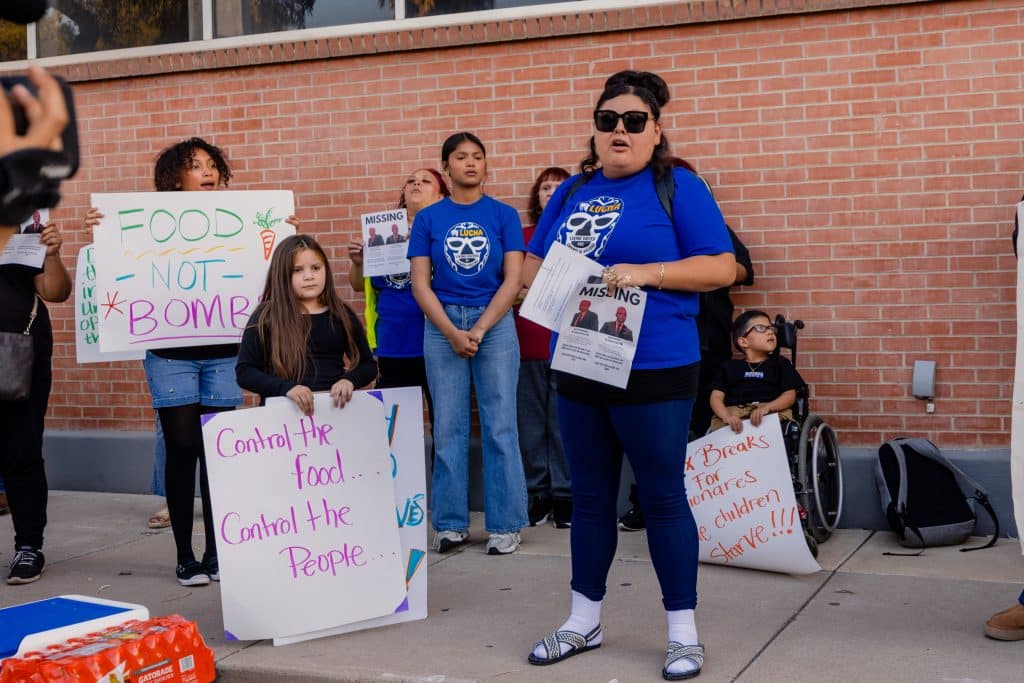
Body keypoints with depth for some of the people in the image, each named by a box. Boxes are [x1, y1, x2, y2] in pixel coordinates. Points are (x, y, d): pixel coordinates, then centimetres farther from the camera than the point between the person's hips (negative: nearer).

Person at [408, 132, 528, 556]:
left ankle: (504, 525, 6)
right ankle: (451, 523, 13)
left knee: (499, 425, -1)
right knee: (448, 427, 4)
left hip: (495, 322, -1)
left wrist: (479, 330, -10)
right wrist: (453, 333, -9)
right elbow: (421, 284, 2)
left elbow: (513, 280, -2)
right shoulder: (428, 219, 5)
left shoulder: (503, 215, 3)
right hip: (441, 325, 1)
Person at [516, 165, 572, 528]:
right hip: (526, 343, 2)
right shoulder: (520, 237, 10)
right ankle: (538, 494, 15)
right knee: (531, 422, 5)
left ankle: (565, 495, 8)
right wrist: (519, 293, -4)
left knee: (564, 421, -1)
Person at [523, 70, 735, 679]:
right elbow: (531, 263, 17)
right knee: (590, 496, 14)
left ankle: (684, 631, 14)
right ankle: (585, 621, 27)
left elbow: (722, 266, -9)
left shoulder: (678, 187, -5)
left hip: (654, 370, -6)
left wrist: (646, 272, -20)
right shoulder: (572, 192, 12)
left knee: (663, 497, 1)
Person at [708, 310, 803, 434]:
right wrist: (727, 417, -14)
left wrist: (766, 407, -12)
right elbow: (716, 397, 10)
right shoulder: (729, 366, 21)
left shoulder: (780, 363, 22)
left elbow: (790, 395, 9)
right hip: (734, 415, 0)